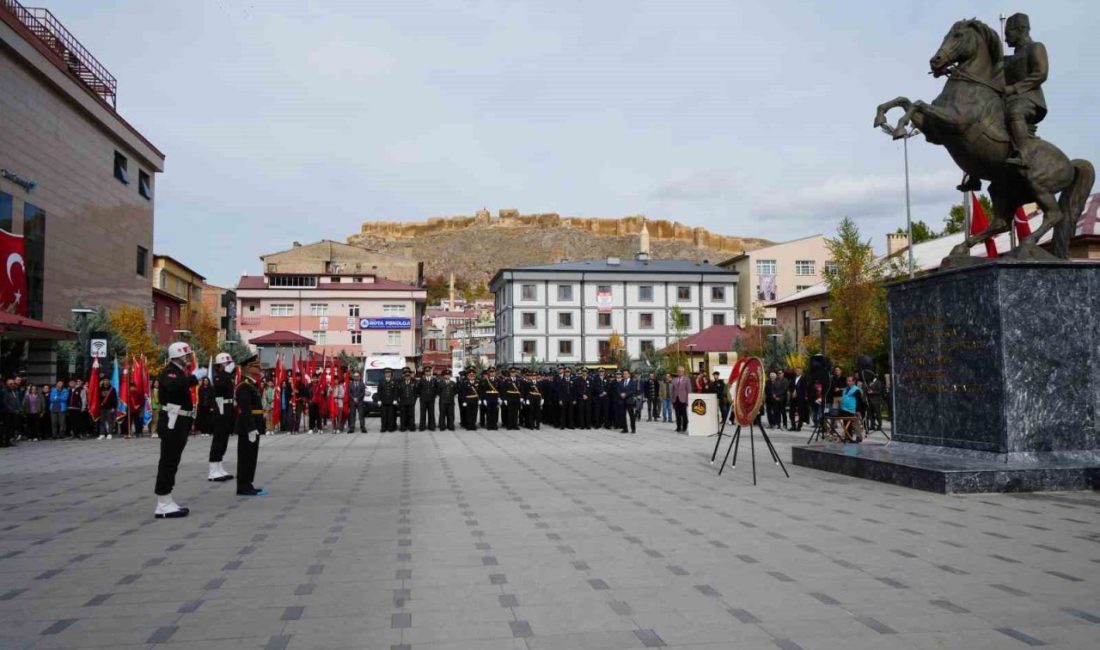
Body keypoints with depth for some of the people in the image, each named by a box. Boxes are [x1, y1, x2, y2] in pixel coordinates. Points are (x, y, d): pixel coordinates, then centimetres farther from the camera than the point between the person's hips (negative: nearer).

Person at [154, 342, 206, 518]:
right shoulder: (169, 372, -13)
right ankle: (163, 506, -6)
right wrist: (195, 377, -32)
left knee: (171, 462, 13)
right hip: (172, 423, -11)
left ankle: (166, 502, 19)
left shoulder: (179, 372, 18)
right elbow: (173, 386, -36)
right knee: (168, 462, -8)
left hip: (179, 423, 11)